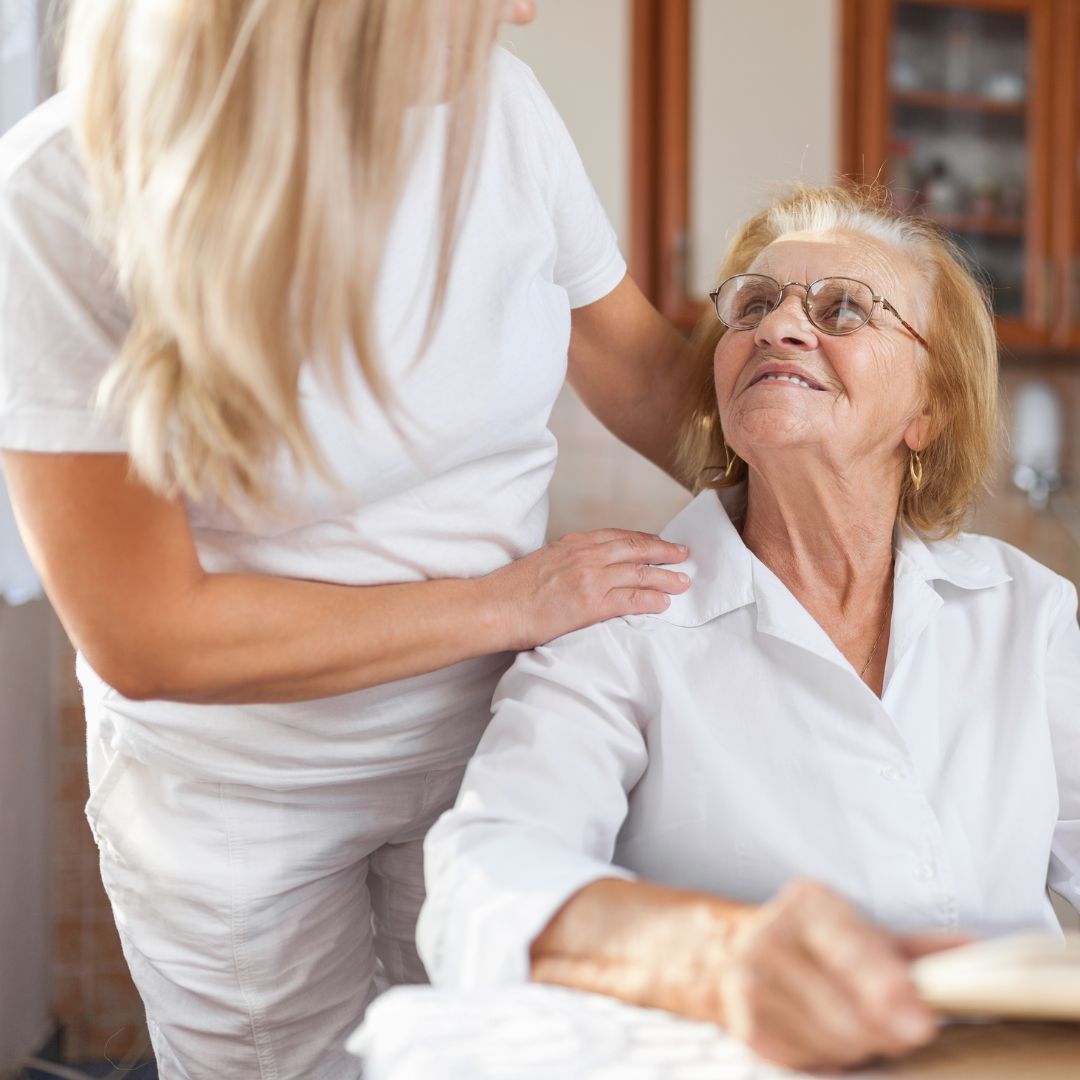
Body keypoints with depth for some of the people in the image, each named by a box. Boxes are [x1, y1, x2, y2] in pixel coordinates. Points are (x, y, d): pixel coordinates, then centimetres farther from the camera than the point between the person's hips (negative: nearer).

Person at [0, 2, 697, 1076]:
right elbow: (147, 639, -25)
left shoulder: (494, 104, -15)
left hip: (493, 736, 3)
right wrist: (508, 603, -21)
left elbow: (641, 370, 2)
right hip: (233, 797, -3)